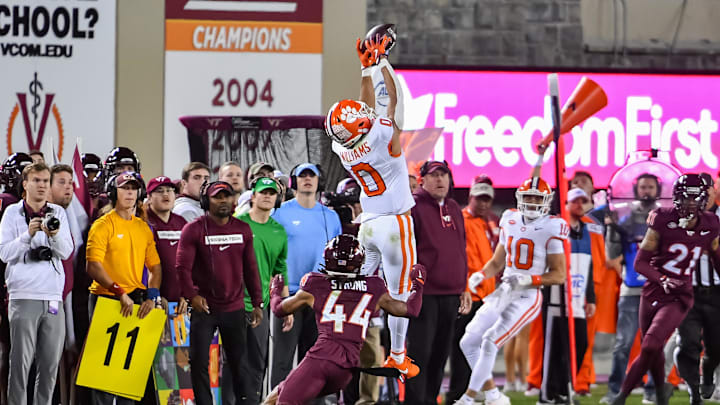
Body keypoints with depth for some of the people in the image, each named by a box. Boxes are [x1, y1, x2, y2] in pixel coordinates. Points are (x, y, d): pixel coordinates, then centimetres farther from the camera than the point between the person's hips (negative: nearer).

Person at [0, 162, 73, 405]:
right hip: (24, 296, -3)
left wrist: (54, 234, -17)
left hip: (53, 298, 3)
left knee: (50, 364, 4)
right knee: (21, 362, -6)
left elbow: (66, 252, 2)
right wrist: (28, 235, -17)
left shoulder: (58, 213, 11)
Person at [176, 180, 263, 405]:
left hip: (235, 308, 3)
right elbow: (183, 267, -7)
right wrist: (191, 295, -20)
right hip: (204, 308, -3)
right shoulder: (193, 230, -4)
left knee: (240, 362, 6)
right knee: (200, 363, -2)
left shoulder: (243, 230, 8)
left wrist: (257, 303, 10)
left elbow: (250, 269, 13)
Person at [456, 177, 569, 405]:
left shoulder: (552, 229, -10)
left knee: (490, 342, -18)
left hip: (527, 297, -7)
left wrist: (529, 279, -21)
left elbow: (559, 275, -9)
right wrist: (481, 275, 0)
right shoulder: (511, 222, 9)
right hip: (504, 292, 7)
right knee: (469, 342, 3)